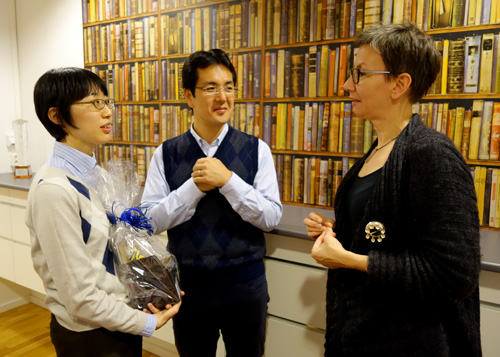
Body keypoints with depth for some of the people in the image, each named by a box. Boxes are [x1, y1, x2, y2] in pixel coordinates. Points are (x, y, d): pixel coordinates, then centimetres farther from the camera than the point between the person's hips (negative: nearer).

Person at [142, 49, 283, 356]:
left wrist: (228, 180, -22)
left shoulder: (256, 150, -6)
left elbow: (271, 217, -11)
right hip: (188, 284, 1)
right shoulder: (166, 154, -4)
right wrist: (195, 186, -21)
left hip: (245, 284, 0)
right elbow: (151, 219, -9)